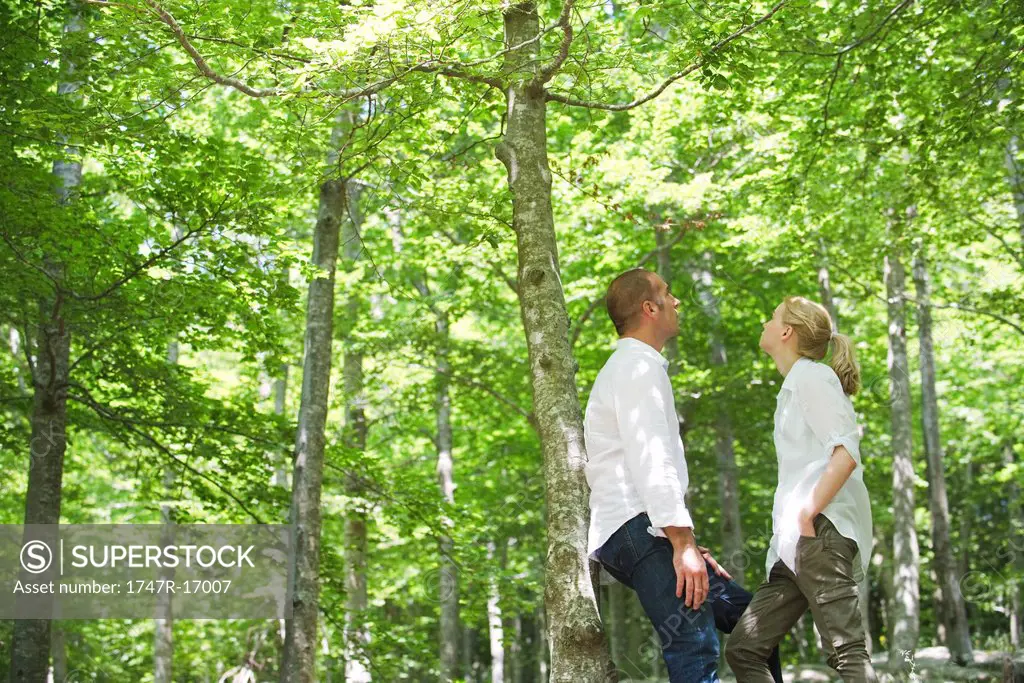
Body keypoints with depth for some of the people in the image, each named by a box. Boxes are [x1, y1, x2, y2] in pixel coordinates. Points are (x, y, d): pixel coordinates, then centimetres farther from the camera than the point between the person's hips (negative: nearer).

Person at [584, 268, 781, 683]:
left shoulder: (628, 368, 26)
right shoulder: (639, 366, -7)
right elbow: (651, 461, -19)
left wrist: (685, 544, 21)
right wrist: (683, 543, -23)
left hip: (641, 533, 11)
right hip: (639, 529, -11)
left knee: (746, 615, 12)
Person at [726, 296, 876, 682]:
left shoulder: (811, 376, -1)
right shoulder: (795, 386, 26)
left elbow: (847, 453, -15)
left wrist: (806, 514, -19)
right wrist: (787, 528, 16)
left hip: (821, 530, -10)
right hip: (797, 543, 10)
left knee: (847, 652, -14)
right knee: (743, 650, 5)